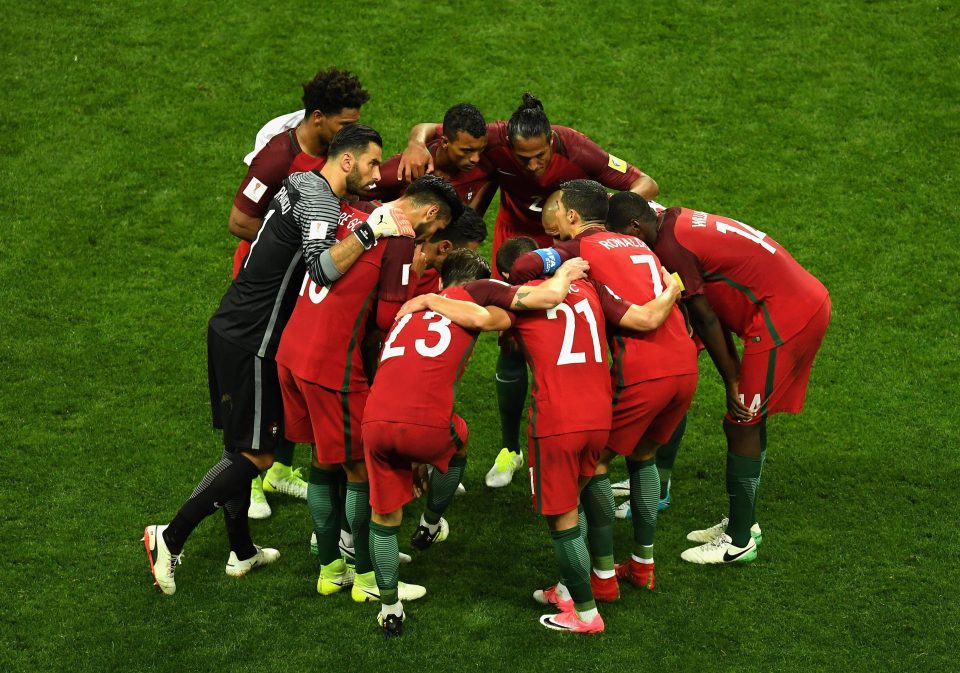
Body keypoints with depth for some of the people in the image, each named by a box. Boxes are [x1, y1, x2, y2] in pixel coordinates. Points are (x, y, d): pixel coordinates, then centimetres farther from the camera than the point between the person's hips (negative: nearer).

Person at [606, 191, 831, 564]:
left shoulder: (669, 246, -15)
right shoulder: (679, 222, 14)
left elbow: (706, 319, -11)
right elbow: (712, 312, 16)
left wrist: (732, 382, -3)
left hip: (784, 318, -10)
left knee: (742, 424, -2)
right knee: (750, 417, 18)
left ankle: (739, 542, 6)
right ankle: (743, 521, 30)